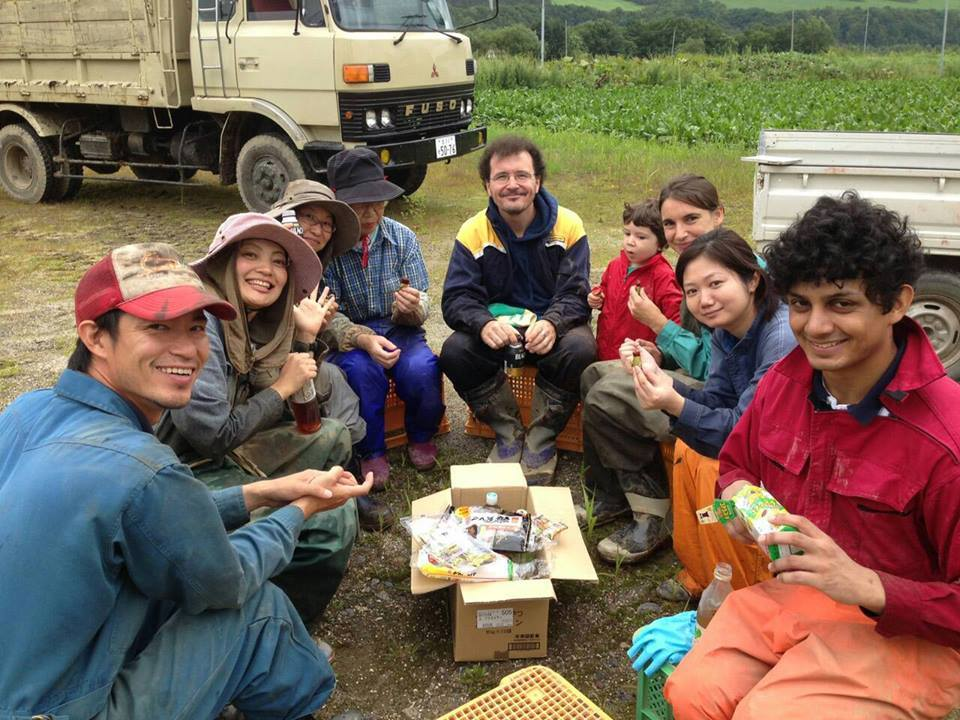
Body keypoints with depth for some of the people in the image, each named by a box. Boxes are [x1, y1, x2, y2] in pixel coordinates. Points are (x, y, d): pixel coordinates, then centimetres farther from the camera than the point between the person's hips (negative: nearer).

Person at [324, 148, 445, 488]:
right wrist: (363, 339, -29)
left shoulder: (403, 237, -4)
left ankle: (421, 436, 4)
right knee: (361, 369, -34)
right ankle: (372, 451, -9)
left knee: (422, 369, -29)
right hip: (349, 340, -2)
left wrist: (412, 307, -28)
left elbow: (421, 311, -2)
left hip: (401, 332, 2)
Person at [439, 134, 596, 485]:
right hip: (496, 329, 1)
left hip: (551, 328, -1)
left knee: (580, 349, -33)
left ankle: (542, 436, -9)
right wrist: (484, 324, -34)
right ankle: (508, 431, -6)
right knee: (454, 351, -28)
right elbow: (456, 298, -10)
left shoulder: (568, 225, -5)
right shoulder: (473, 232, -3)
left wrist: (552, 323, -35)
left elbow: (576, 294, -11)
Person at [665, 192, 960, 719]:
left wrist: (869, 586, -33)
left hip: (903, 630, -4)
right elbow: (736, 462, 17)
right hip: (786, 592, 5)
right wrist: (738, 492, -6)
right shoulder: (784, 379, -3)